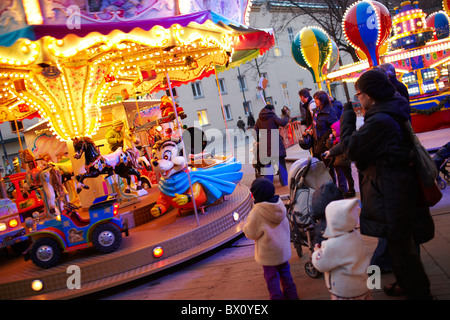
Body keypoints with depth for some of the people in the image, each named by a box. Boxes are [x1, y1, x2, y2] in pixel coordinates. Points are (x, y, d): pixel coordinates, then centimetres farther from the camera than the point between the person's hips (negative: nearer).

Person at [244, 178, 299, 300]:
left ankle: (276, 296, 22)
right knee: (285, 271, 24)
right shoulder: (279, 204, -9)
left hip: (269, 252, -6)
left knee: (271, 276, 12)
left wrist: (247, 225, 2)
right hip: (283, 248, 6)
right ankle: (291, 294, 37)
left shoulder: (257, 213, -28)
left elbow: (251, 233, -17)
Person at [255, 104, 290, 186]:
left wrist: (257, 141, 20)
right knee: (281, 163, 4)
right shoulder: (272, 117, -3)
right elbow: (283, 123, -14)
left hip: (265, 145, 4)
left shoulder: (259, 120, 12)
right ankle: (285, 182, 6)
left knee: (268, 164, 9)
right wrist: (286, 116, 2)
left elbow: (255, 133, 11)